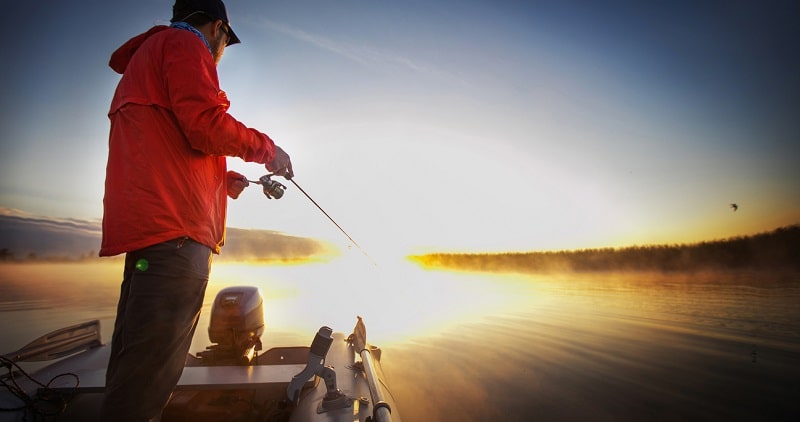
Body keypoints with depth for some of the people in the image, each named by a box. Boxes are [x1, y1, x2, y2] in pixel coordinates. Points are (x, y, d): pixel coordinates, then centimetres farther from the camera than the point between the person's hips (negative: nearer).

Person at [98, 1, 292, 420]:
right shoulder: (185, 44, 3)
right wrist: (268, 149, 1)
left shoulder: (145, 55, 33)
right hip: (174, 228, -11)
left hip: (146, 227, 11)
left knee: (132, 367, 14)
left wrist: (222, 179, 27)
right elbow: (206, 124, -14)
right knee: (149, 373, -10)